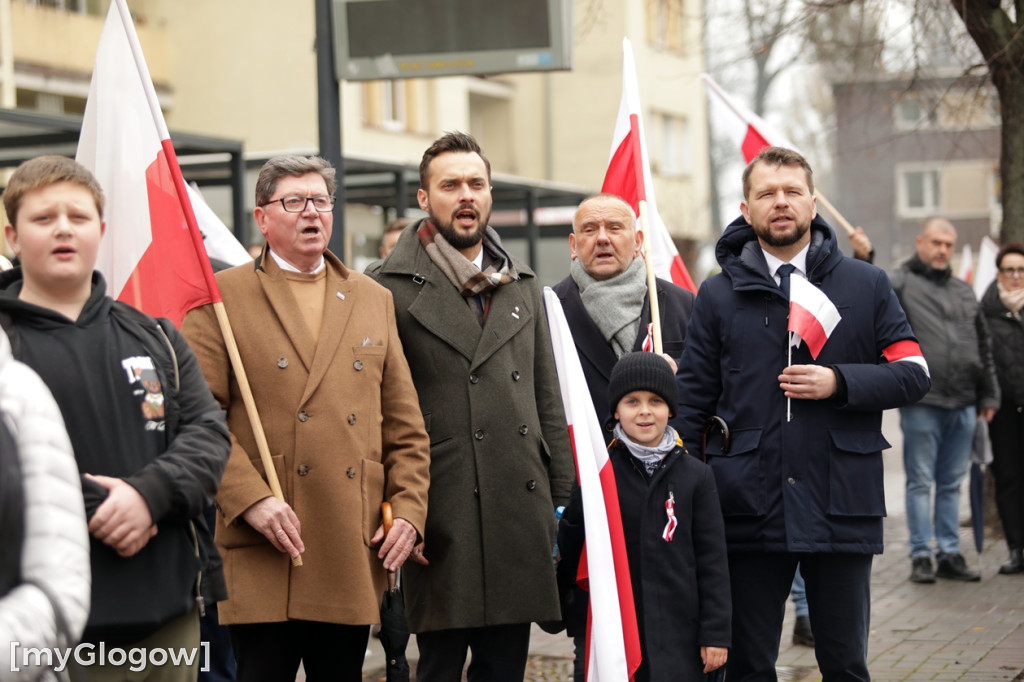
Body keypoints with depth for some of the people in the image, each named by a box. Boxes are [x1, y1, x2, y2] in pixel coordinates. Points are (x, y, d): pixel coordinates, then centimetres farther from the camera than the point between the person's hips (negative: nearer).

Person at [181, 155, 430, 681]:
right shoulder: (224, 297, 3)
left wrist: (409, 510, 4)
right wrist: (250, 498, -15)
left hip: (354, 558, 4)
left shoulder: (373, 300, 17)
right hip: (264, 556, -4)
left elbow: (405, 427, 16)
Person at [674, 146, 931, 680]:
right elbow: (692, 401, 5)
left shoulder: (866, 286, 6)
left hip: (843, 510, 0)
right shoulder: (718, 296, 6)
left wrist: (839, 383, -12)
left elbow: (913, 373, 5)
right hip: (748, 510, 0)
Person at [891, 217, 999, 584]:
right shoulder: (900, 284, 1)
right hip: (921, 404, -5)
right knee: (920, 482, 0)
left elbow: (983, 346, 21)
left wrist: (988, 394, 18)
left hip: (963, 404, 5)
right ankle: (921, 556, 6)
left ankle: (950, 554, 17)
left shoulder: (964, 291, 18)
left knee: (952, 483, 11)